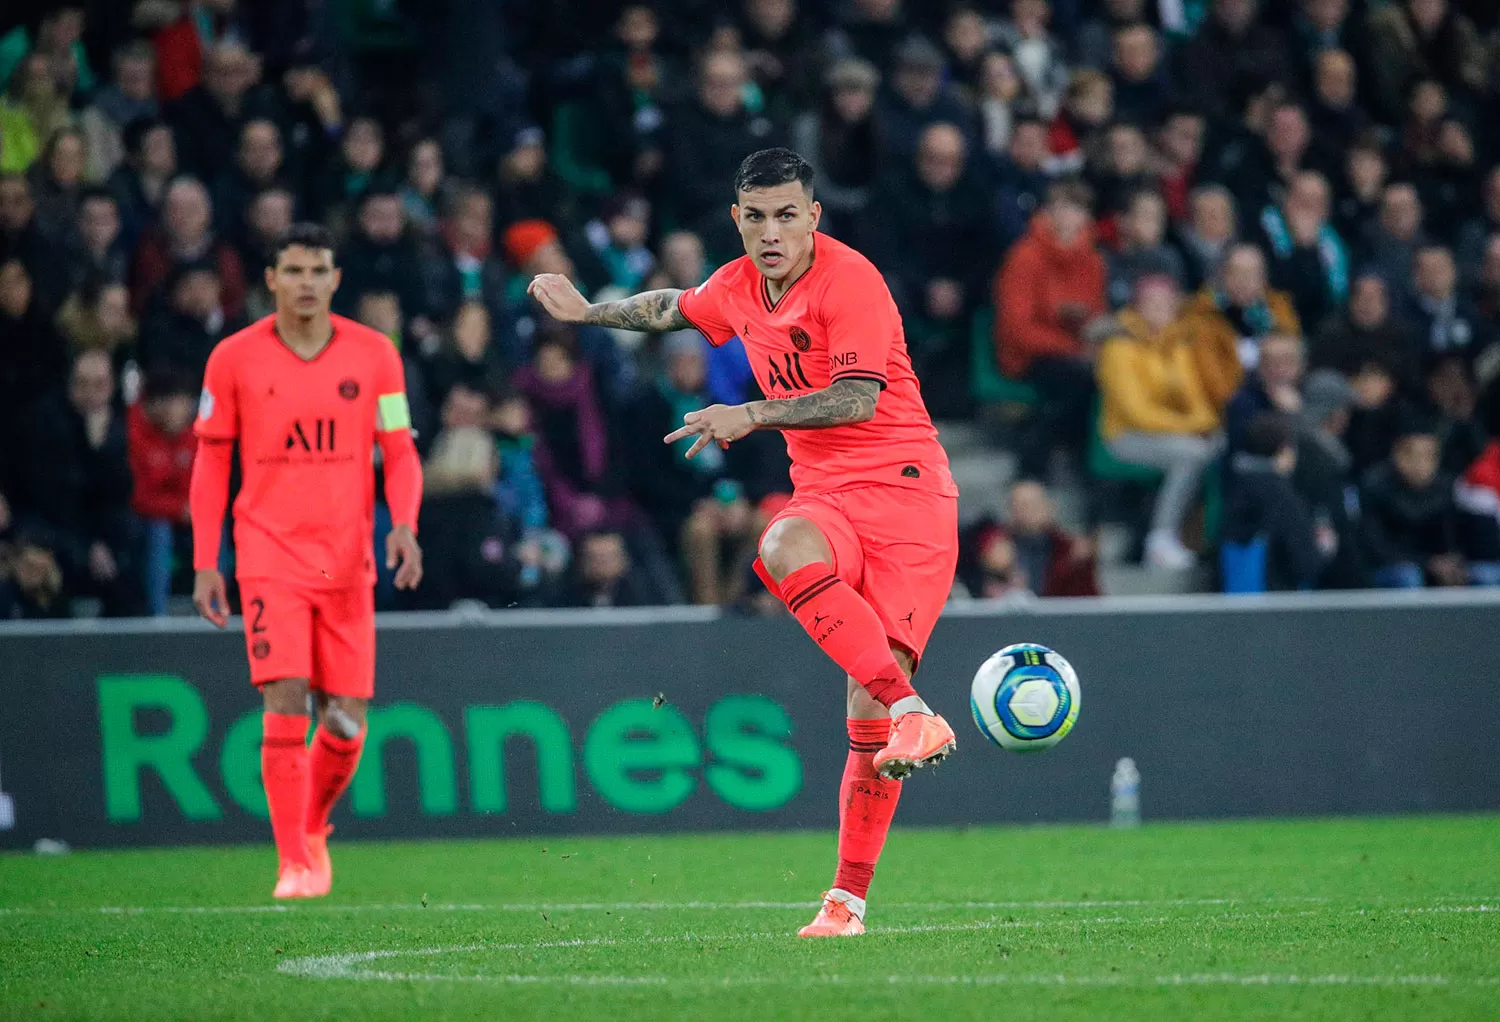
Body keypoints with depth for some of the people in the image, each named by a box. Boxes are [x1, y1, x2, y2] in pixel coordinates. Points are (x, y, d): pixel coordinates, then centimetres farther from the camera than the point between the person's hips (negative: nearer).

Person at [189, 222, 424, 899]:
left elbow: (399, 454, 7)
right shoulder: (234, 359, 0)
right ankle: (294, 863, -9)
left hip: (348, 561, 2)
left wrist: (404, 524, -12)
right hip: (270, 557, -2)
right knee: (285, 704, -15)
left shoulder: (373, 356, 3)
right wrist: (204, 564, 3)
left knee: (347, 721, 2)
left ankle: (313, 825, 30)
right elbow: (211, 462, 7)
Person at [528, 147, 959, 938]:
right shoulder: (738, 289, 11)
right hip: (825, 494, 5)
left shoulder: (850, 280, -11)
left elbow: (858, 398, -20)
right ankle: (904, 711, -37)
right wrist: (589, 312, 40)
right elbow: (674, 308, 35)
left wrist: (751, 416, -24)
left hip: (904, 487, -5)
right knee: (784, 551, -35)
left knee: (869, 709, -13)